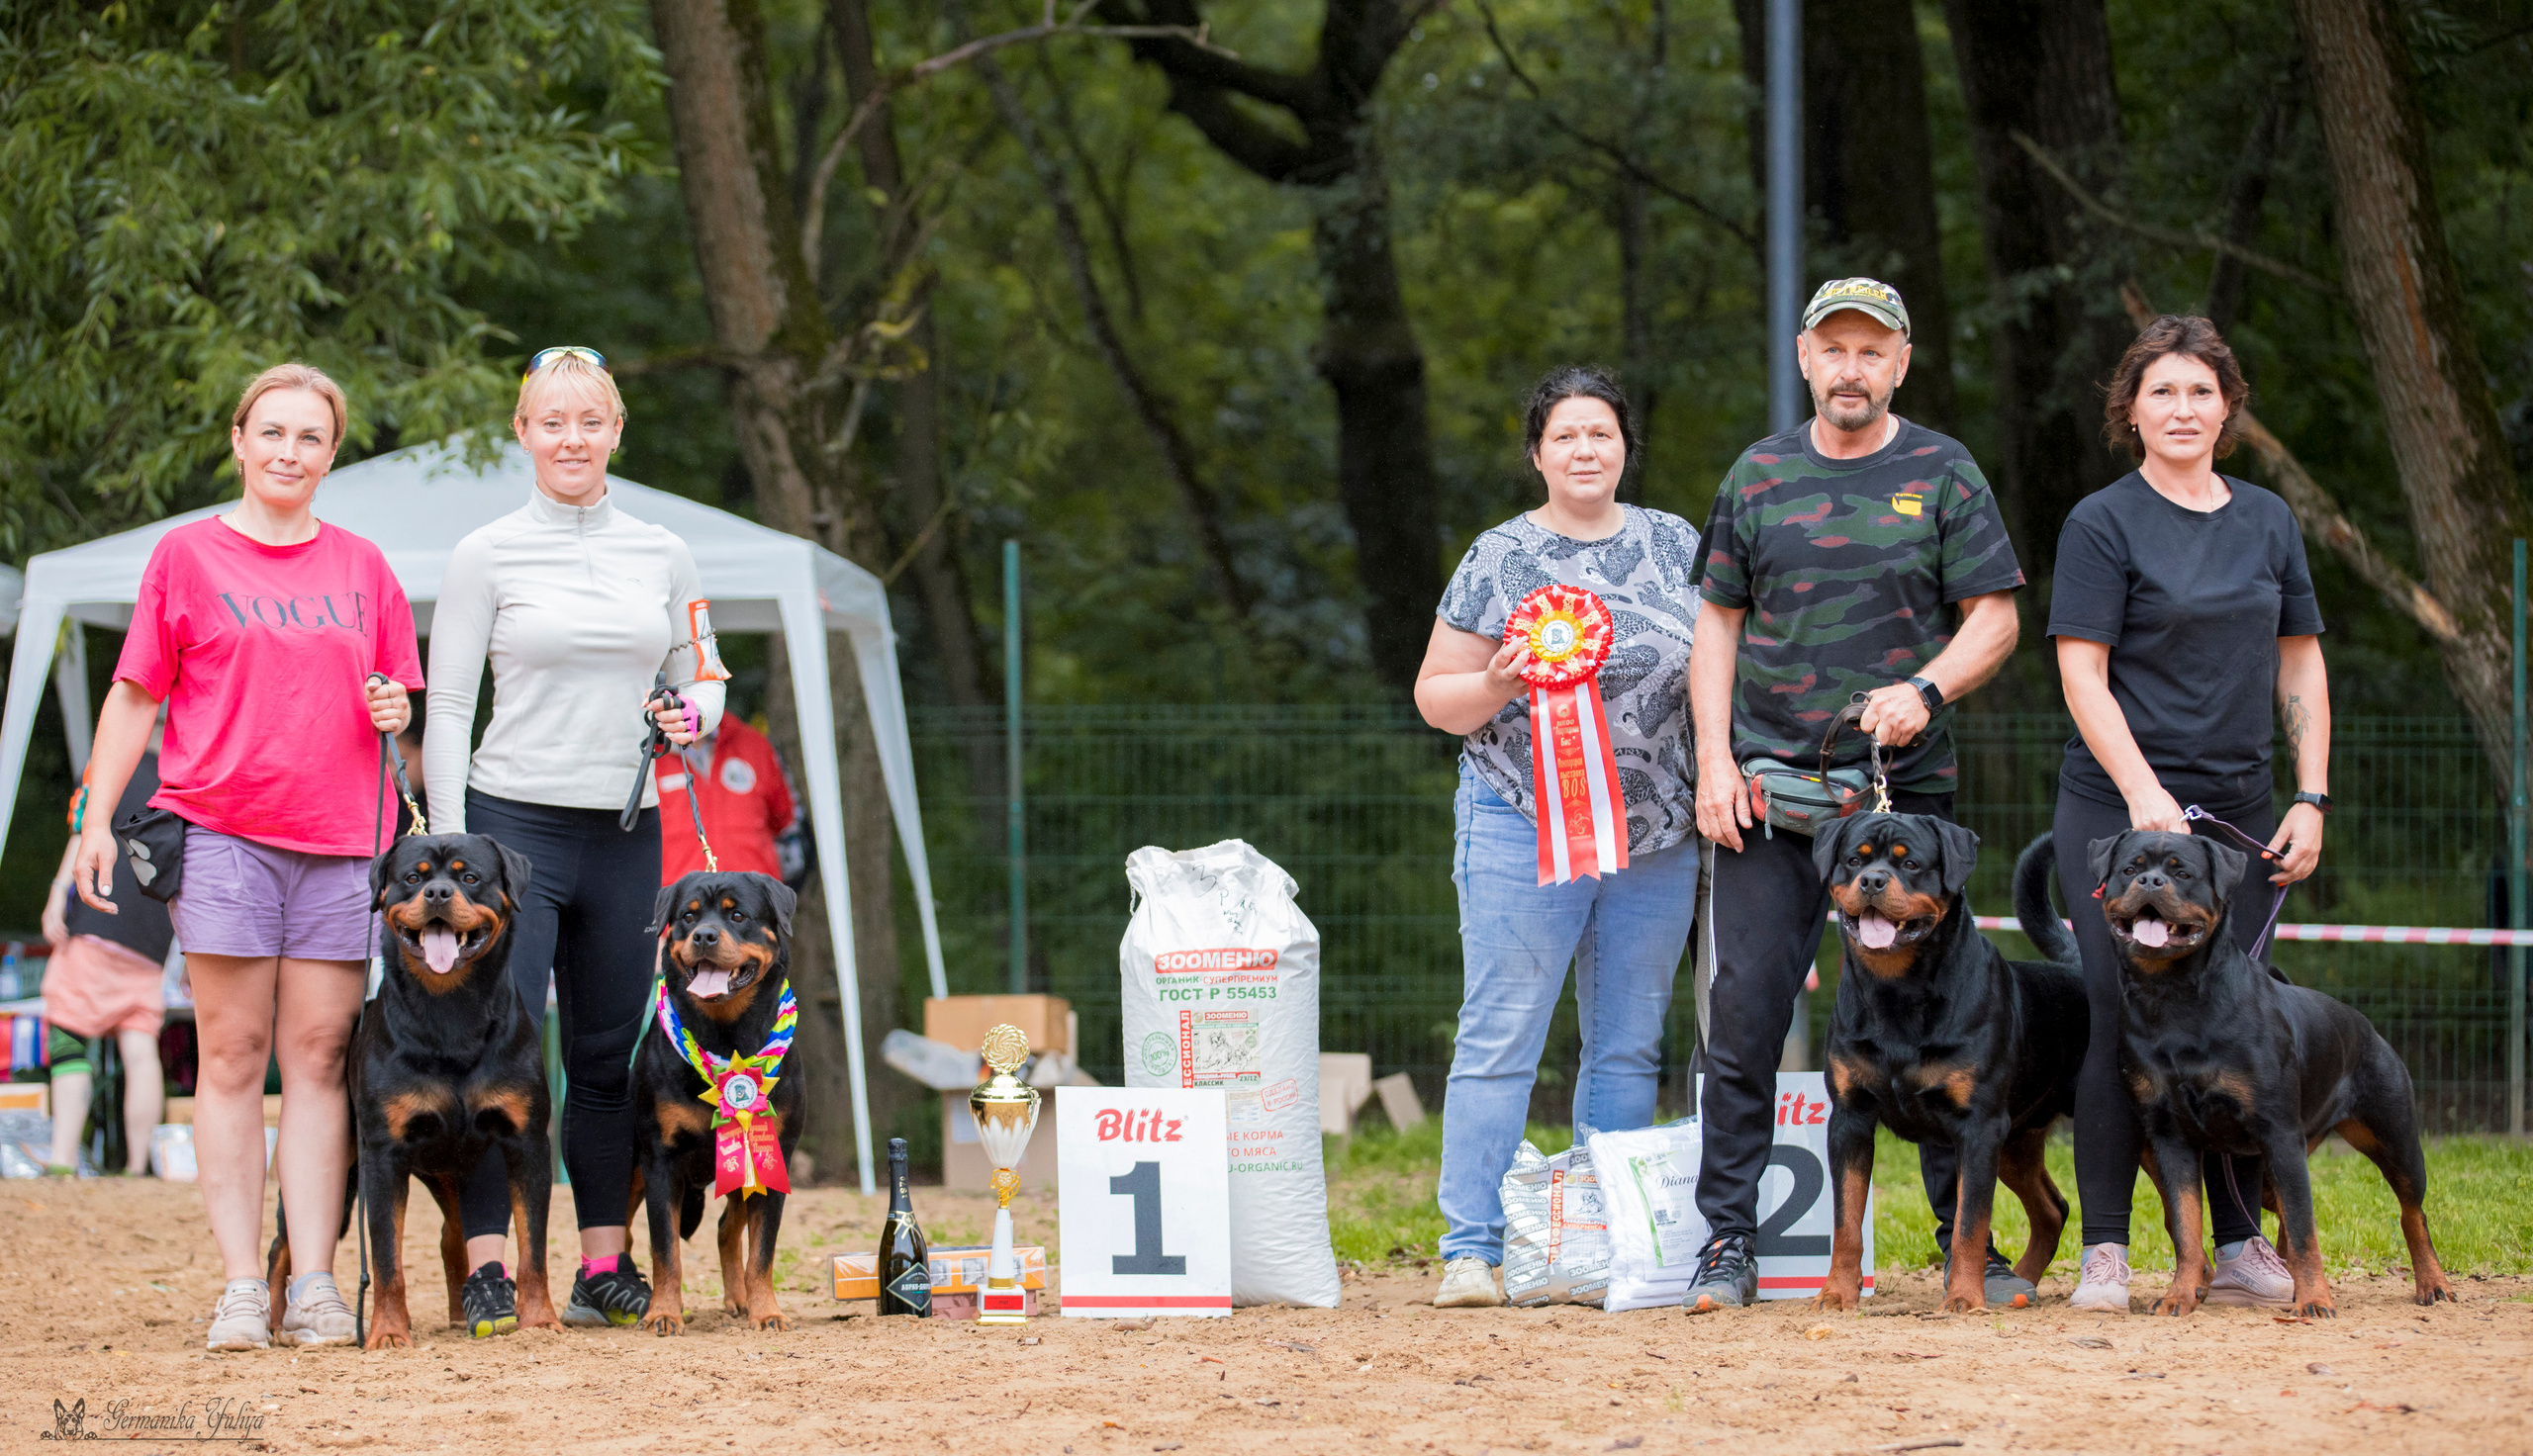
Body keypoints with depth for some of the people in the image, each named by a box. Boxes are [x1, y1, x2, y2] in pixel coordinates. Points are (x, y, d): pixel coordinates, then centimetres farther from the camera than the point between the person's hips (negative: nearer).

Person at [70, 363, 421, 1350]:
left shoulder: (361, 567, 13)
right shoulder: (187, 555, 6)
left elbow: (397, 692, 22)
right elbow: (135, 696, 6)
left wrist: (395, 708, -2)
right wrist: (98, 821, -1)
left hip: (339, 841, 2)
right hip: (220, 831, -2)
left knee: (319, 1056, -1)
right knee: (232, 1055, -3)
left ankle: (314, 1283, -2)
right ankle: (240, 1286, -4)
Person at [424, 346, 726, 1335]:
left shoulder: (662, 556, 10)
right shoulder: (486, 557, 0)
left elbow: (704, 679, 18)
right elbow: (448, 707, -1)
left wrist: (691, 717, -6)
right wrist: (449, 845, -8)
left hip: (625, 831, 4)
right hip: (514, 823, -4)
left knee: (608, 1056, 7)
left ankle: (604, 1264, 12)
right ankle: (487, 1268, -9)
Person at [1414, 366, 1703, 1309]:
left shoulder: (1674, 545, 10)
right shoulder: (1501, 559, 0)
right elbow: (1435, 698, 3)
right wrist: (1500, 684, -16)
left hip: (1656, 841, 4)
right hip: (1525, 831, -4)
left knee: (1628, 1050, 7)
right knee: (1499, 1043, -8)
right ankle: (1472, 1252, -8)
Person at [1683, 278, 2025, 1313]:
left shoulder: (1944, 475, 5)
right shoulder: (1759, 476, 10)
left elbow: (1994, 616, 2)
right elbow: (1718, 619, 12)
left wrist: (1925, 691, -16)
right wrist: (1713, 759, 0)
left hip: (1906, 782, -1)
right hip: (1767, 787, 1)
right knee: (1744, 1016, -4)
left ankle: (1967, 1238, 8)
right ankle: (1728, 1243, 0)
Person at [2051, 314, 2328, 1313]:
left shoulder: (2268, 522, 12)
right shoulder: (2103, 523, -3)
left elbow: (2300, 666, 16)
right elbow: (2082, 675, -8)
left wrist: (2312, 799, 7)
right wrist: (2144, 793, -19)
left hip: (2239, 810, 4)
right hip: (2117, 811, -4)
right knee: (2122, 1018, -9)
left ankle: (2241, 1248, 12)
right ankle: (2104, 1253, -5)